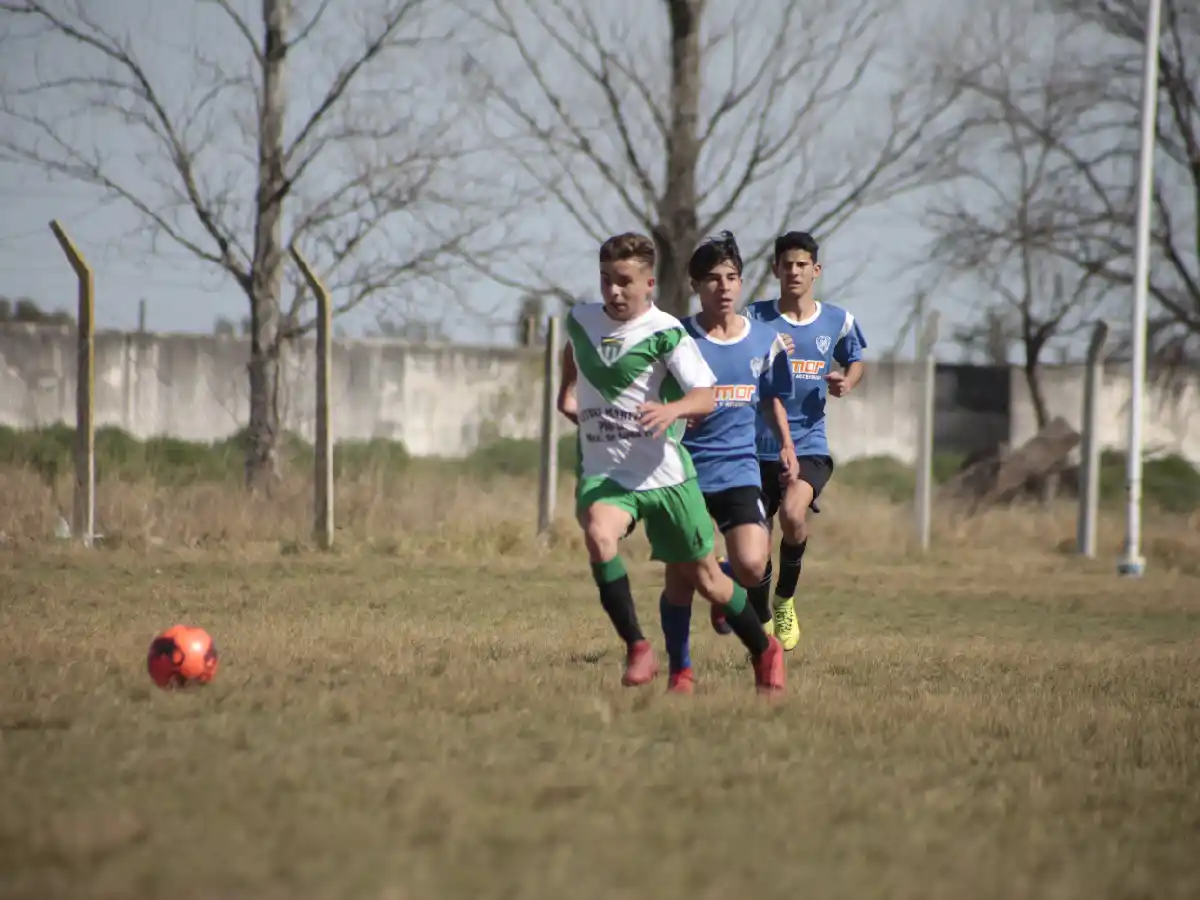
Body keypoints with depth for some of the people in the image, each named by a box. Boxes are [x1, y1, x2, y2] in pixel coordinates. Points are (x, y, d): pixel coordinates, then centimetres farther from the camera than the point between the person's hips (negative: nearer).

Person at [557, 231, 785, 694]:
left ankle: (764, 652, 33)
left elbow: (707, 397, -18)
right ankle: (637, 650, -24)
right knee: (598, 535, -31)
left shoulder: (665, 333, -11)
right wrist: (567, 391, 20)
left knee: (703, 576, 8)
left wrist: (672, 410, -37)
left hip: (665, 473, -3)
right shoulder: (581, 319, 4)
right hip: (603, 471, 3)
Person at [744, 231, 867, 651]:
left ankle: (785, 599, -2)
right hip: (758, 447, 1)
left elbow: (855, 361, 22)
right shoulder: (755, 318, -1)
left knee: (793, 515, -28)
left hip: (808, 445, 0)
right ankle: (763, 625, 25)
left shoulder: (838, 321, 5)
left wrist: (846, 383, -1)